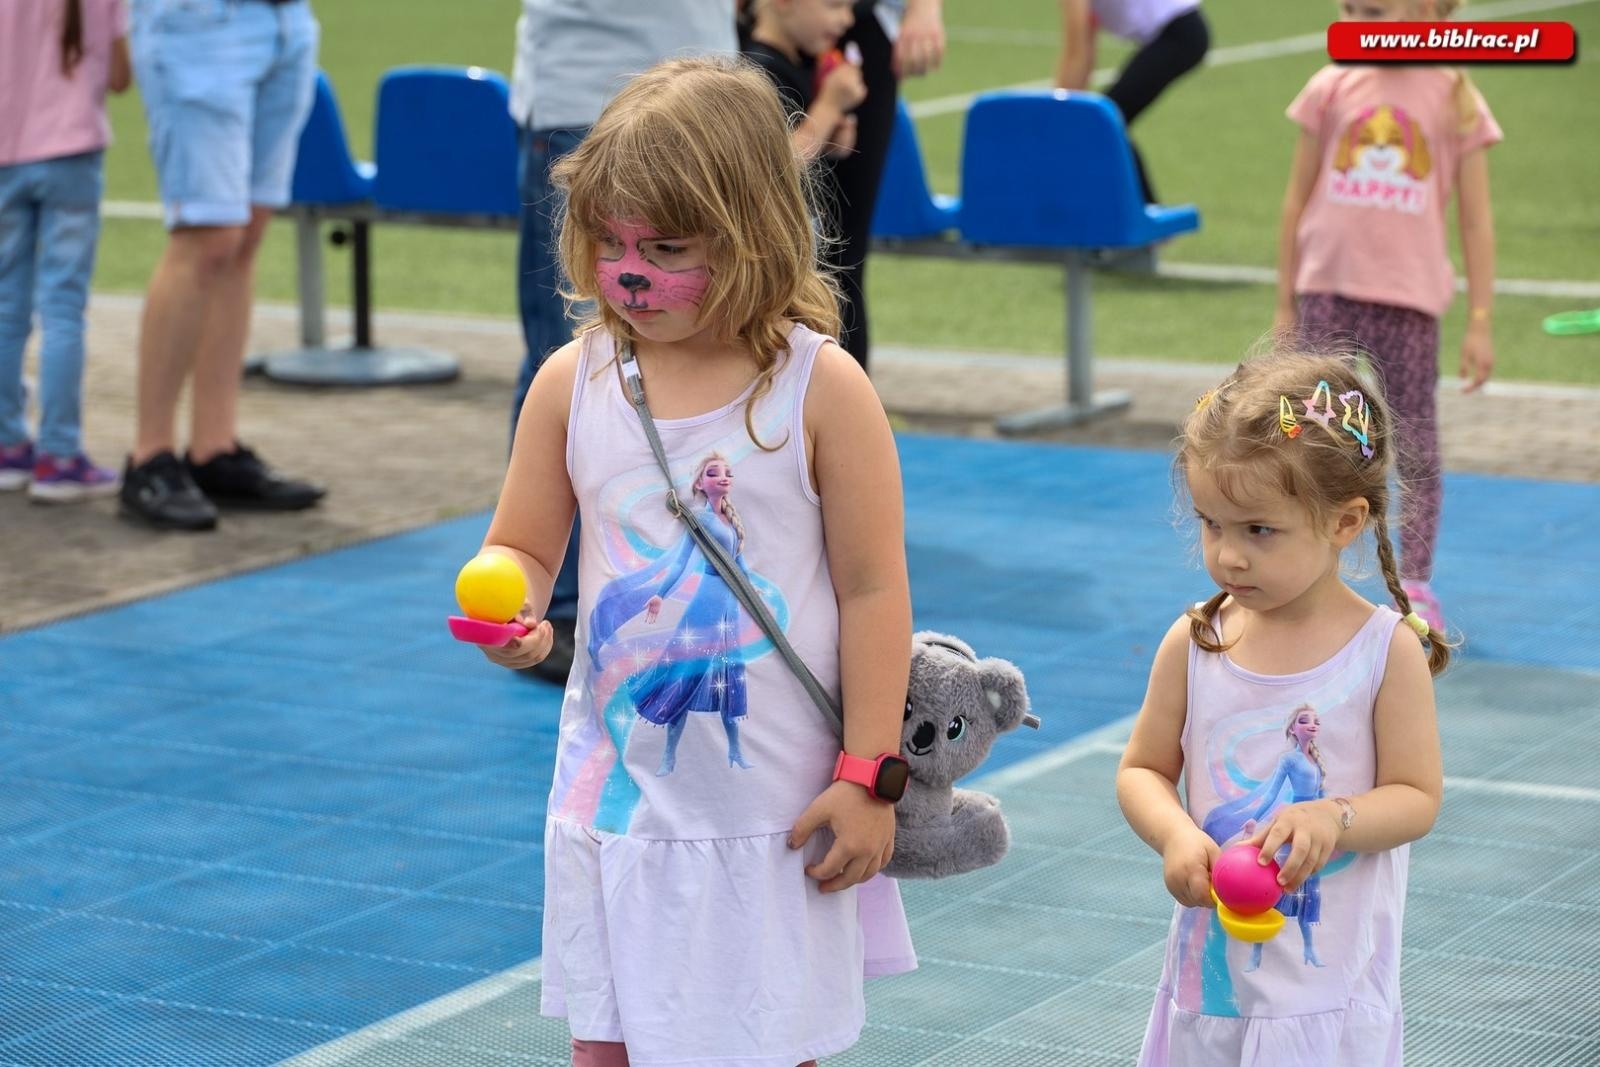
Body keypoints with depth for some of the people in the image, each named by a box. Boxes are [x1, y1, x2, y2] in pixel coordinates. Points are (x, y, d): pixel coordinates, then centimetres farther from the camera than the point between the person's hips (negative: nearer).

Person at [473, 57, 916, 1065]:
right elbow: (521, 548, 8)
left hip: (773, 810, -3)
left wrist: (867, 778, -9)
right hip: (618, 789, 3)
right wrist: (510, 611, -17)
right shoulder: (574, 381, -1)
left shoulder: (821, 388, -10)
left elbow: (872, 589, -7)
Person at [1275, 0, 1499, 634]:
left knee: (1415, 448, 5)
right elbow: (1298, 198, 8)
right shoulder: (1332, 89, 2)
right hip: (1328, 293, 1)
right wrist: (1285, 304, 8)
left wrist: (1480, 322, -2)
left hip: (1410, 298, -1)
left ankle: (1416, 587, 13)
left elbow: (1476, 220, 1)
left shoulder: (1455, 103, -2)